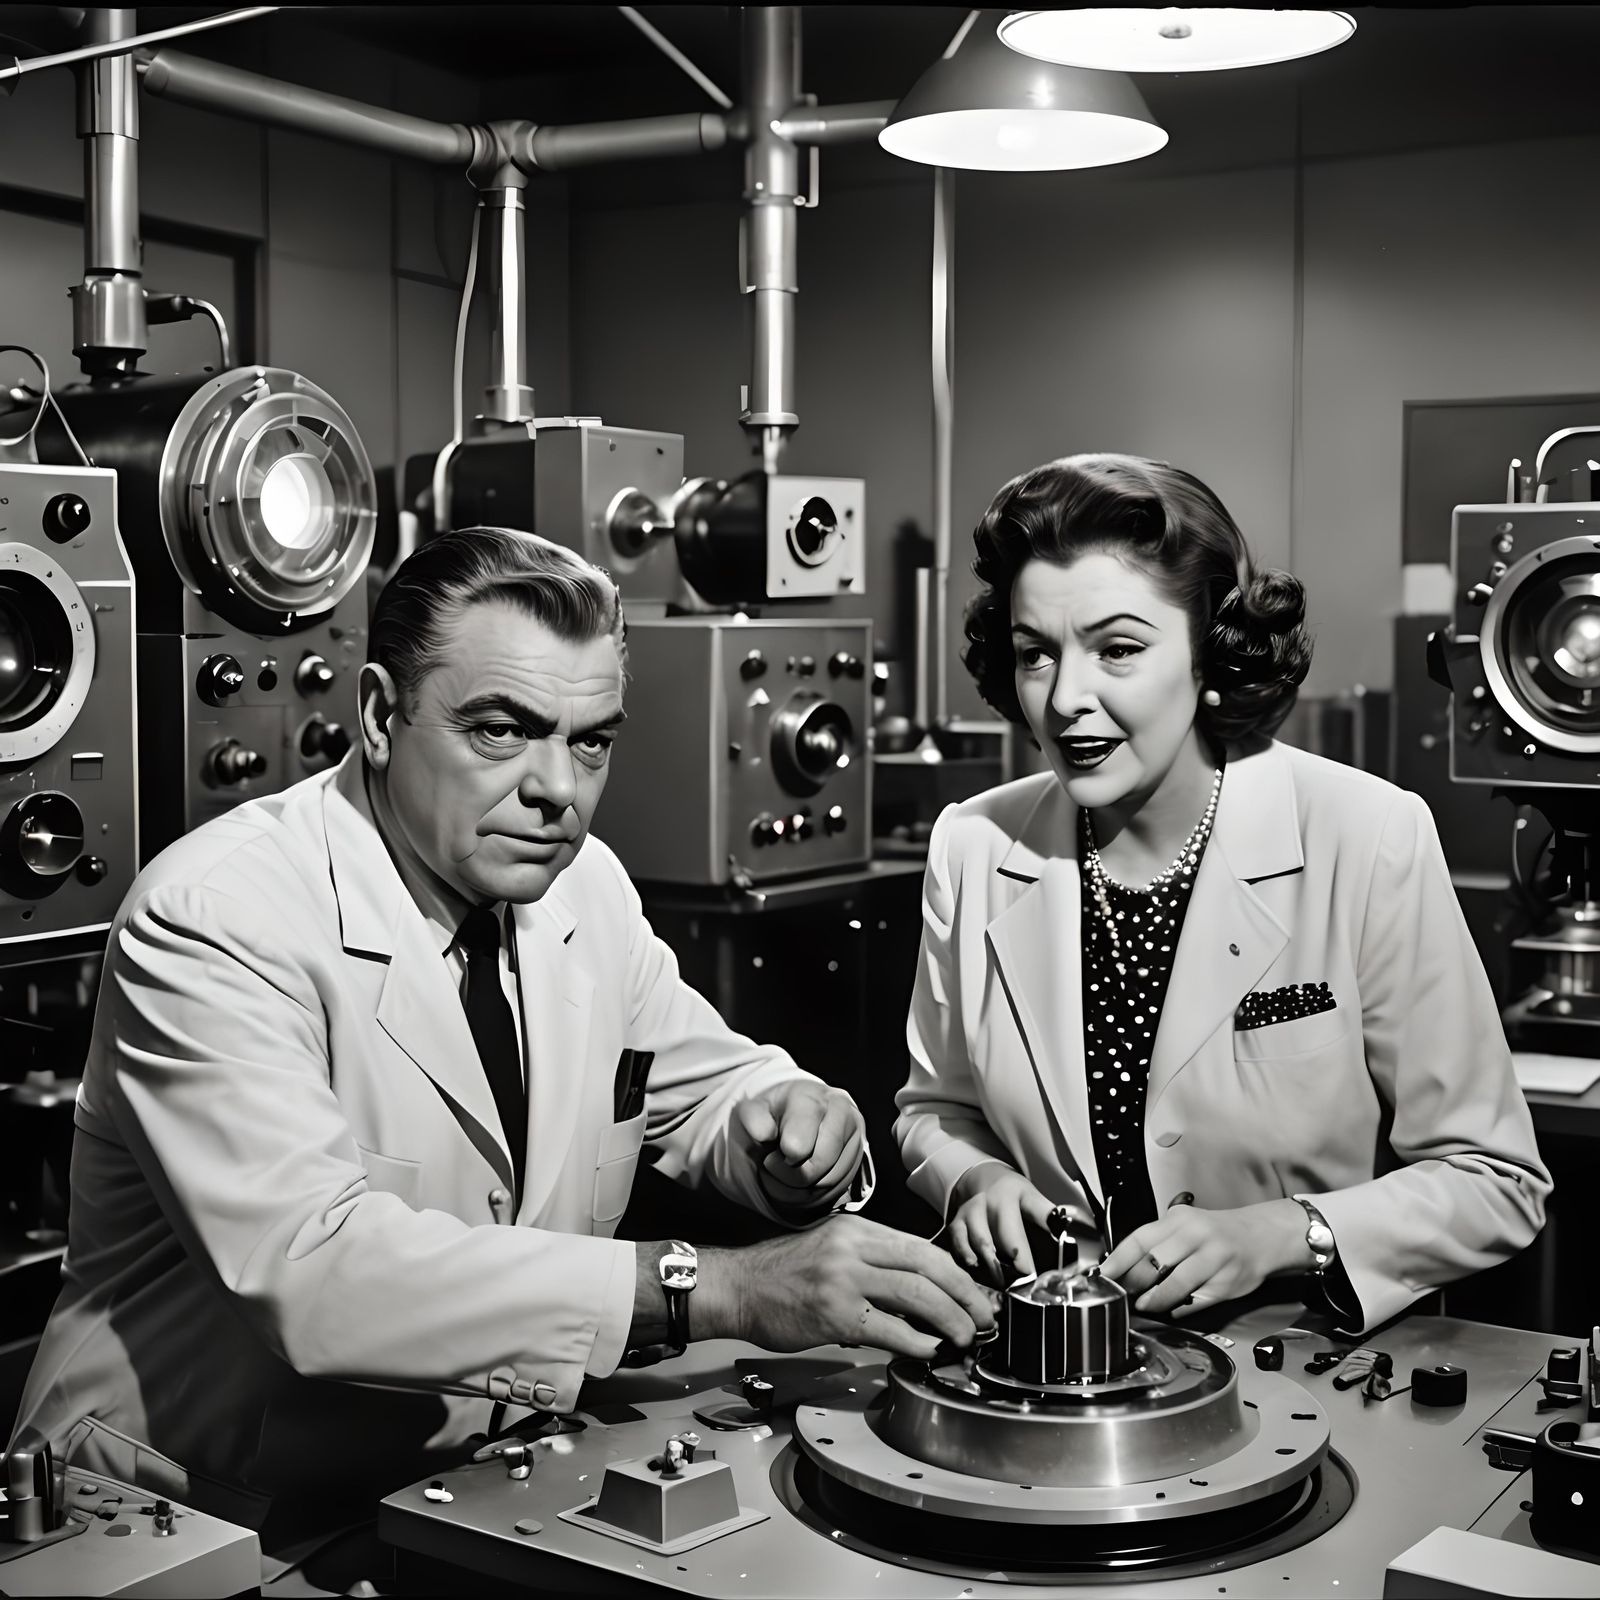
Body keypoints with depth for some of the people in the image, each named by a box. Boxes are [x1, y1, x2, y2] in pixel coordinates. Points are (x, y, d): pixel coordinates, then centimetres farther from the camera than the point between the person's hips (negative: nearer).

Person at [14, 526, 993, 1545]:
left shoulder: (586, 885, 1)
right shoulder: (213, 920, -20)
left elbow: (712, 1090, 16)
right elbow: (311, 1268, -32)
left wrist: (792, 1127, -9)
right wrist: (718, 1290, -37)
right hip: (217, 1535, -6)